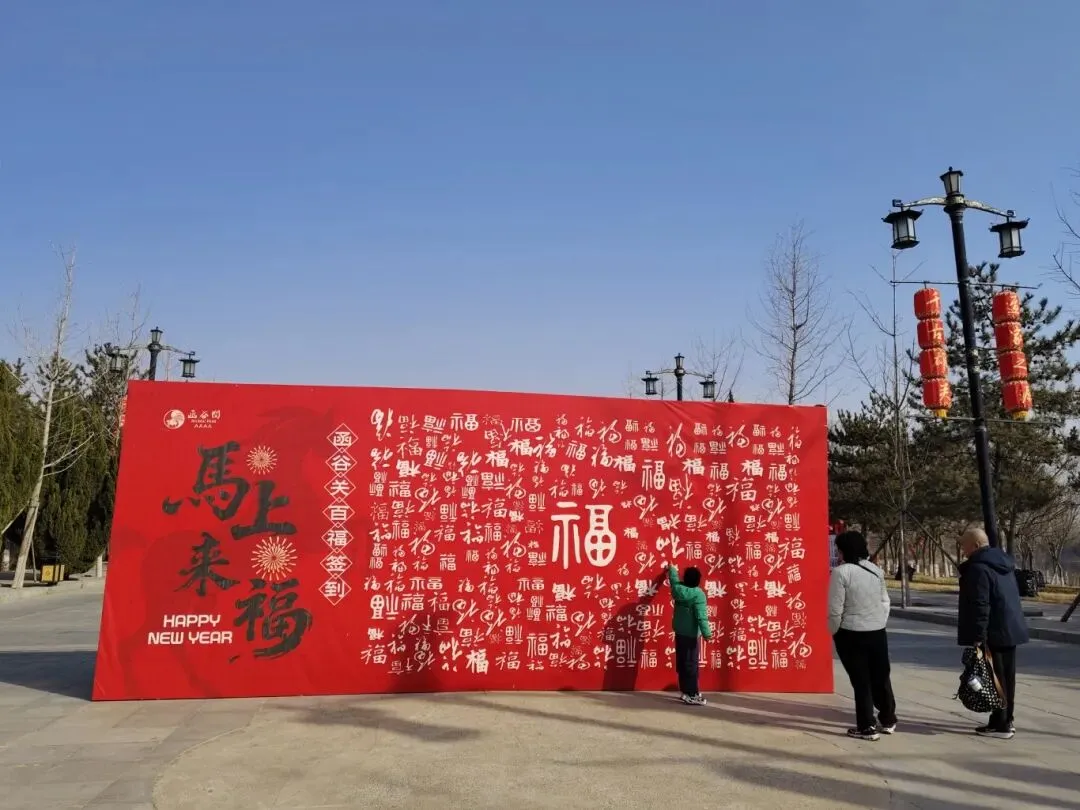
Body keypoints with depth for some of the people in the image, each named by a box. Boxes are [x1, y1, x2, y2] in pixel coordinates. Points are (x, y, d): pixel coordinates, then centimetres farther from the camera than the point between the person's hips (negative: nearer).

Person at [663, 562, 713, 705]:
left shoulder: (678, 589, 1)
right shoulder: (698, 594, -17)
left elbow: (674, 579, 24)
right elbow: (701, 616, -20)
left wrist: (672, 569, 44)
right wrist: (707, 633, -16)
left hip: (679, 632, 7)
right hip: (691, 634, -7)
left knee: (682, 663, 13)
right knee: (691, 664, -4)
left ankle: (686, 691, 23)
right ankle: (692, 695, -2)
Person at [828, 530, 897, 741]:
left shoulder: (841, 572, -16)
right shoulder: (876, 570, 4)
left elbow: (835, 609, -15)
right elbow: (885, 601, 11)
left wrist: (834, 631, -1)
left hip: (851, 634, -6)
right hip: (877, 632, 6)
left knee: (861, 680, 3)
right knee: (881, 677, 18)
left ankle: (867, 727, 9)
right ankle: (888, 721, 32)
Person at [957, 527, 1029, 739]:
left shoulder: (978, 567, -18)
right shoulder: (1004, 562, 13)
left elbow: (980, 605, -23)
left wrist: (978, 635, -21)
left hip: (994, 633, -10)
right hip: (1011, 629, 10)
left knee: (996, 678, -2)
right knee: (1007, 677, 15)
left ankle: (1000, 725, 3)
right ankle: (1006, 720, 24)